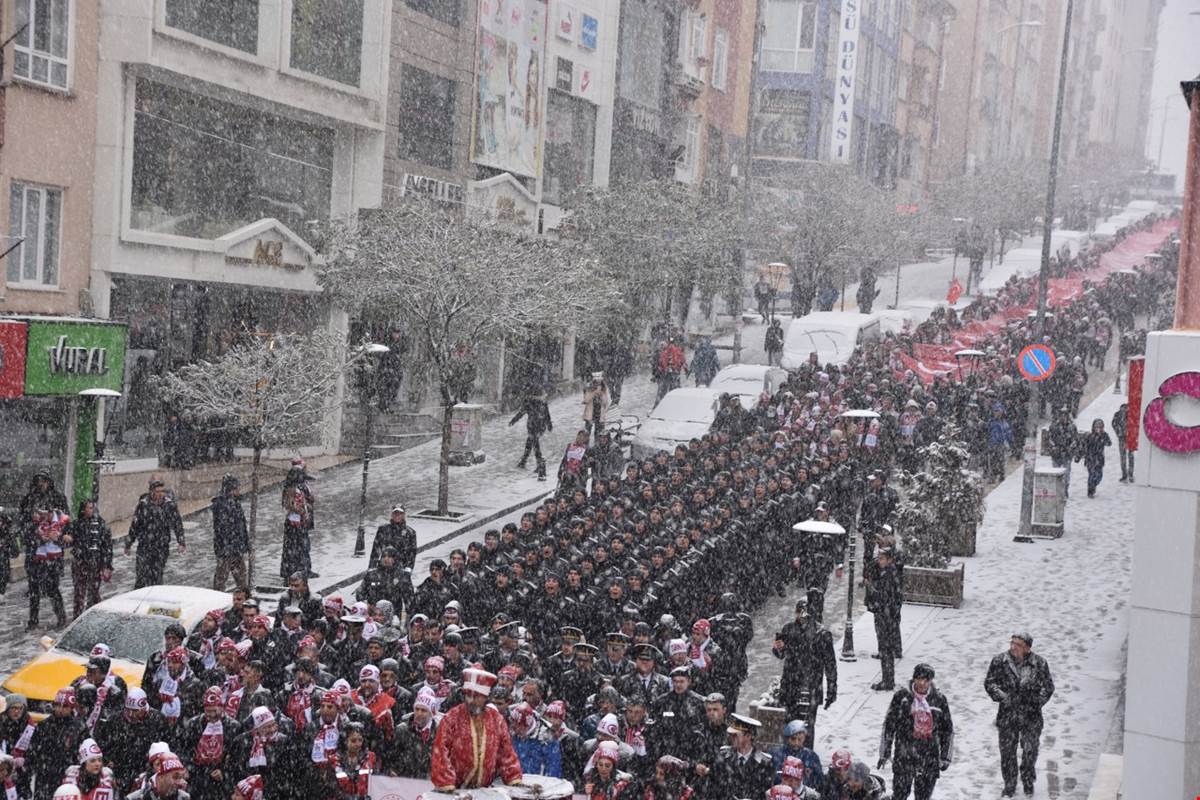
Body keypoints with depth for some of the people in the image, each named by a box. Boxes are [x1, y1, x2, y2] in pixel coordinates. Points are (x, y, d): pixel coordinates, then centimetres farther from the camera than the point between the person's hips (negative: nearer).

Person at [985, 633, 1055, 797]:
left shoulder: (1039, 663, -4)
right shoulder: (999, 661, -3)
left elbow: (1048, 686, 3)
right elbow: (989, 682, 1)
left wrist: (1037, 702, -9)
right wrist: (1000, 695, -17)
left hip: (1030, 716, -1)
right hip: (1007, 714, 1)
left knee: (1030, 750, 8)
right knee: (1007, 752, 6)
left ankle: (1028, 782, 32)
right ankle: (1009, 785, 23)